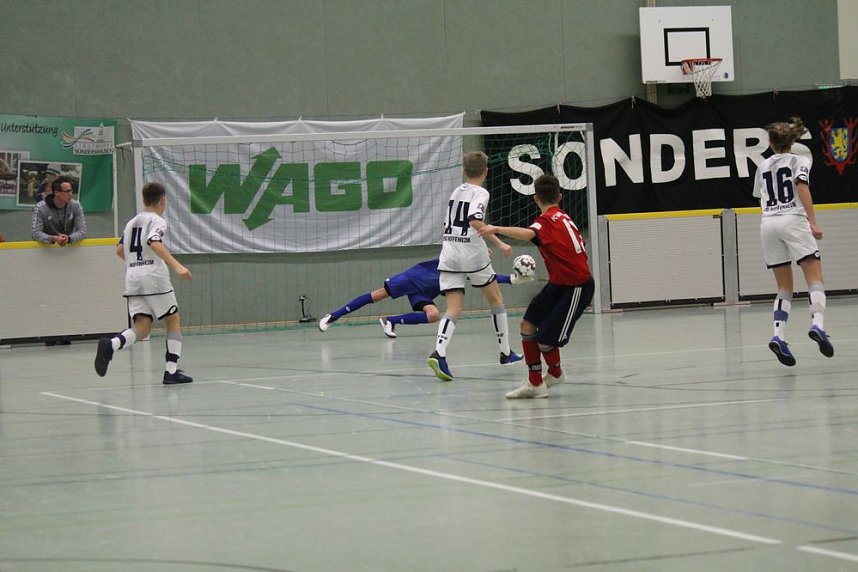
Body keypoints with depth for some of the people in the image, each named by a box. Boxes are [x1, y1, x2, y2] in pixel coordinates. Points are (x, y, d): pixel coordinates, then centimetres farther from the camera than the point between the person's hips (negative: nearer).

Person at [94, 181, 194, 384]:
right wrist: (177, 266, -29)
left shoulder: (131, 222, 20)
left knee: (142, 328, -1)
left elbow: (120, 250, 31)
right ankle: (171, 371, 3)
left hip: (132, 278, 6)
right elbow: (155, 243, -21)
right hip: (154, 278, -6)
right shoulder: (157, 221, -1)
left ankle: (111, 345, -29)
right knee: (173, 320, 10)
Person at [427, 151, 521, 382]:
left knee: (454, 308, -3)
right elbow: (475, 221, -22)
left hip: (449, 253, 5)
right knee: (496, 299, 16)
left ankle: (439, 352, -27)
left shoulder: (456, 192, 16)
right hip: (472, 254, -5)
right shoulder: (480, 193, -5)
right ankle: (505, 352, 22)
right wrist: (500, 243, -19)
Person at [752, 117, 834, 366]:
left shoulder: (763, 167, 19)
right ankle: (817, 324, -33)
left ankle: (778, 336, -11)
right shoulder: (800, 161, 6)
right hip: (793, 219, -4)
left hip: (768, 223, 4)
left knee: (784, 287, 8)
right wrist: (812, 222, -17)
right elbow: (802, 187, -11)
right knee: (815, 278, -9)